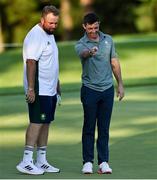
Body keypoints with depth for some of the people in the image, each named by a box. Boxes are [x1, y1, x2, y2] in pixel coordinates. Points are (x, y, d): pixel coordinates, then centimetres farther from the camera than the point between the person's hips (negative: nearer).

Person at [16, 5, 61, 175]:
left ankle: (41, 161, 13)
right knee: (37, 122, -12)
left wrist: (57, 84, 27)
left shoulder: (49, 35, 16)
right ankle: (26, 162, -14)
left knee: (45, 123, 9)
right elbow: (31, 63, -20)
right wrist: (30, 89, -25)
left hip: (50, 90, 9)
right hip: (39, 90, -9)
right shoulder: (35, 36, -15)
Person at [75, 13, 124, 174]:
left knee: (104, 128, 4)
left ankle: (103, 162, 6)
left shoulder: (108, 40, 6)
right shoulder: (81, 44, -8)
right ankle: (87, 162, 4)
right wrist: (90, 52, -56)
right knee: (89, 127, 0)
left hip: (107, 89, 3)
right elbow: (83, 53, -33)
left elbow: (114, 63, 13)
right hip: (90, 90, -3)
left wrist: (120, 84, 10)